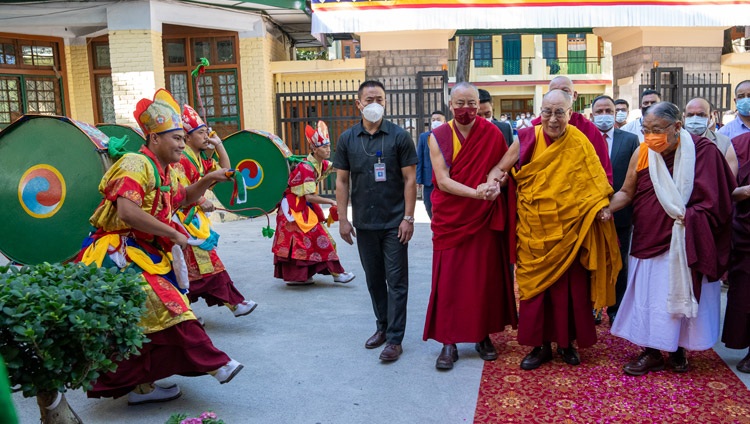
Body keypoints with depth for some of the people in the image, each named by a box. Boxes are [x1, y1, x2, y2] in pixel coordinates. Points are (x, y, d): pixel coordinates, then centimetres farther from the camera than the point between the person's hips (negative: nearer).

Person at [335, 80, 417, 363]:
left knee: (396, 281, 1)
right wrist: (343, 219, 1)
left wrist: (408, 218, -10)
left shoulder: (399, 136, -5)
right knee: (374, 279, 15)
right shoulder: (347, 139, 3)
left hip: (394, 223, -3)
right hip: (364, 223, 3)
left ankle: (394, 339, 9)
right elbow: (342, 181, 6)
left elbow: (410, 179, -5)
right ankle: (382, 326, 32)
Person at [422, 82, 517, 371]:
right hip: (451, 219, -1)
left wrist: (496, 184, -13)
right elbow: (443, 181, -11)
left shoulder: (492, 134, 0)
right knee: (449, 280, 1)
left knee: (485, 277, 7)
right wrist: (476, 192, -24)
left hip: (485, 218, 1)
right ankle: (448, 342, 10)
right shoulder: (438, 137, -3)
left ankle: (483, 335, 23)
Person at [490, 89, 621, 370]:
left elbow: (595, 182, -1)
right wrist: (494, 180, -16)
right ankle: (540, 345, 22)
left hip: (569, 228, -1)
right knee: (535, 285, 7)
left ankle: (567, 342, 26)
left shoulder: (579, 144, -4)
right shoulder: (527, 139, -2)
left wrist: (602, 206, -18)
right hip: (534, 228, 1)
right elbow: (499, 169, 5)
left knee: (570, 286, 7)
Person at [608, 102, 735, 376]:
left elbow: (715, 199, -3)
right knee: (648, 295, 4)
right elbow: (626, 192, 3)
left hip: (684, 242, -1)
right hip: (649, 238, 2)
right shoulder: (642, 153, -3)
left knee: (680, 294, 7)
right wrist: (606, 207, -13)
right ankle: (652, 353, 18)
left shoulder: (702, 151, -8)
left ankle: (678, 350, 26)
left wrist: (686, 216, -14)